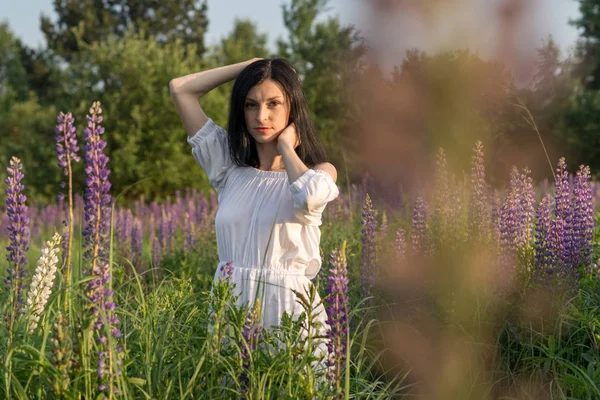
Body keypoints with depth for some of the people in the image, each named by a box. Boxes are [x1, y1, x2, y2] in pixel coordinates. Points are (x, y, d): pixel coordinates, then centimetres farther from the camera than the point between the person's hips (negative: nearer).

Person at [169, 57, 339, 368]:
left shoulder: (319, 171, 2)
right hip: (231, 307, 3)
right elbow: (180, 89, 10)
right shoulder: (229, 165, 10)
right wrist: (251, 66, 11)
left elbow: (309, 196, -25)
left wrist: (286, 146, -5)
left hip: (288, 309, -3)